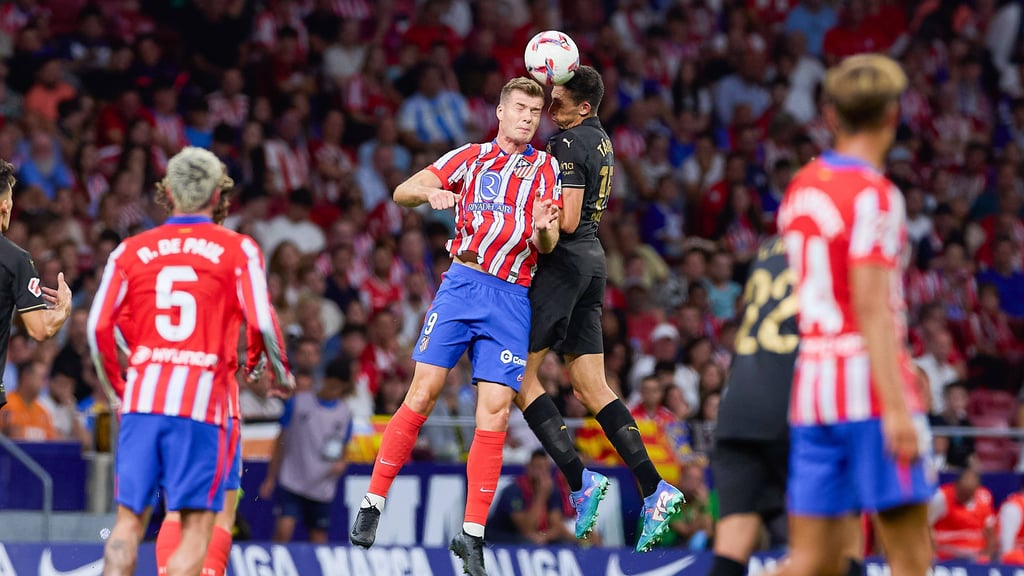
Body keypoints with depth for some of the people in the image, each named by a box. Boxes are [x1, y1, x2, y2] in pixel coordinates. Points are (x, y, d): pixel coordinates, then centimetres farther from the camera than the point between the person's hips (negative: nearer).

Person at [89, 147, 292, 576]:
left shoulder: (131, 250, 10)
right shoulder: (238, 250, 3)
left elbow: (99, 327, 5)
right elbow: (261, 324, -5)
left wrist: (115, 386, 20)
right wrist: (281, 372, 14)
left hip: (141, 396, 3)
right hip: (202, 397, -3)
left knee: (128, 520, 8)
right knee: (196, 527, -1)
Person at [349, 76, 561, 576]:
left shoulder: (546, 169, 13)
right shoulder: (471, 158, 11)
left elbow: (547, 246, 7)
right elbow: (402, 192, 6)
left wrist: (544, 230, -17)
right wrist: (430, 192, -16)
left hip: (513, 297, 1)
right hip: (462, 285, -1)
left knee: (495, 411, -6)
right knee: (424, 390, -11)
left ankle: (472, 533, -3)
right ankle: (374, 500, -1)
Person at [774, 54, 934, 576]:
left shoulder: (802, 186, 14)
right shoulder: (874, 194, -10)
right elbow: (870, 308, -17)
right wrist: (896, 406, -20)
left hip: (813, 378, 8)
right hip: (870, 382, -8)